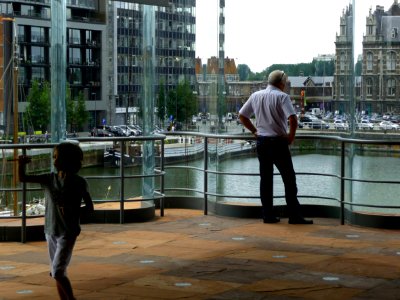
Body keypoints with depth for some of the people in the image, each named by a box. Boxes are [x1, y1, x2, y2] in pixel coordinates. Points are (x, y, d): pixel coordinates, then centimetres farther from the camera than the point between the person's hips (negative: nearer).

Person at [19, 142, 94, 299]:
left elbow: (90, 207, -3)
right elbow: (23, 178, 2)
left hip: (68, 232, -5)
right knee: (58, 273, 11)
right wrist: (22, 164, -17)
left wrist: (73, 211, -20)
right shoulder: (49, 178, 3)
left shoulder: (79, 182, -8)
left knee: (58, 272, -13)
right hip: (51, 231, 5)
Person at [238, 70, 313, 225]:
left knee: (265, 179, 9)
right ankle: (295, 216, 1)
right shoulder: (282, 96, -10)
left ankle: (268, 215, 10)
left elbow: (242, 115, 14)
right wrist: (291, 135, -7)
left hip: (261, 141, 5)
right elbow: (293, 118, -21)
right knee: (289, 179, 1)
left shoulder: (255, 96, 8)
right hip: (278, 142, -5)